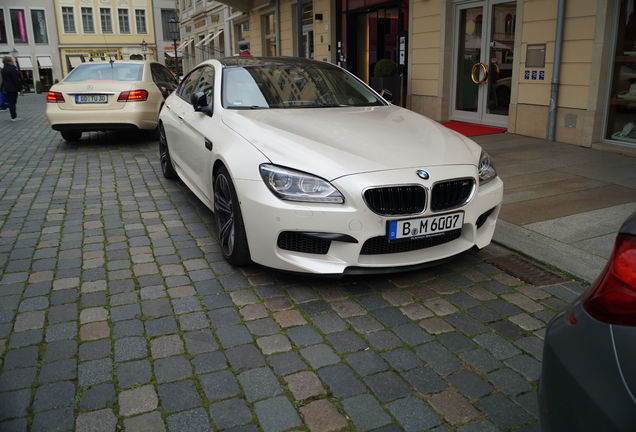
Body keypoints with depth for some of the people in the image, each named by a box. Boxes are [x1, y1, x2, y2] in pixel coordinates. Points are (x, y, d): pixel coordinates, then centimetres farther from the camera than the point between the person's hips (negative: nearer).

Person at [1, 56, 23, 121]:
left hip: (6, 88, 8)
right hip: (13, 88, -8)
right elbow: (16, 80, -17)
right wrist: (20, 87, -12)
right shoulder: (12, 68, -15)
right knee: (13, 102, -5)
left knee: (11, 102, 12)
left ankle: (13, 115, 19)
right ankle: (14, 117, -3)